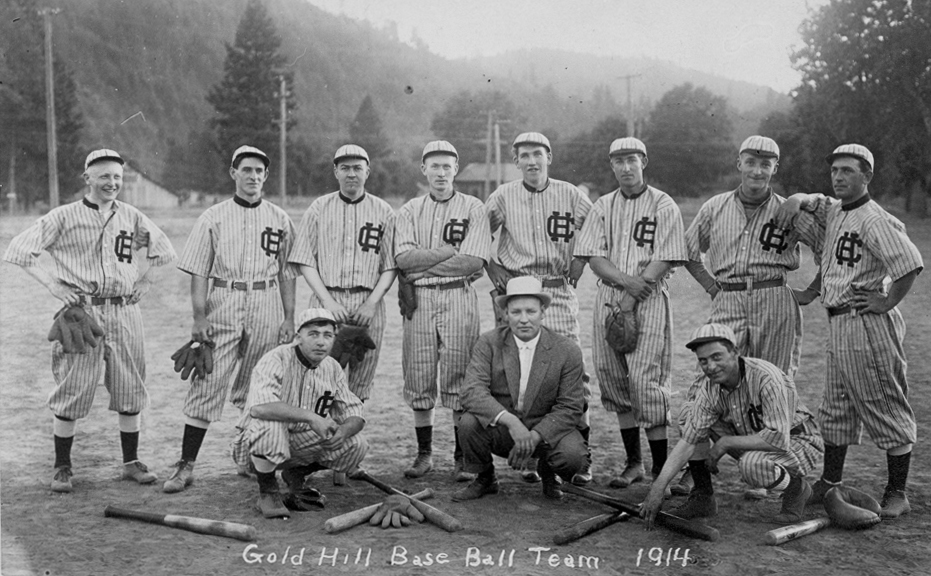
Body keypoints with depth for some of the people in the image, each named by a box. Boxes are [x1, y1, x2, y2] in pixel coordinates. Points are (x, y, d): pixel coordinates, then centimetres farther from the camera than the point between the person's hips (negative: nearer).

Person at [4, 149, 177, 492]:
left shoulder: (132, 217, 10)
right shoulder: (64, 217, -1)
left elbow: (164, 249, 23)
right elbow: (18, 249, -2)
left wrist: (146, 281, 12)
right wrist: (52, 284, -8)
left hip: (125, 312, 4)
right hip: (82, 312, -3)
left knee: (131, 392, 7)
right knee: (71, 392, -1)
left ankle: (131, 463, 20)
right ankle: (62, 468, 12)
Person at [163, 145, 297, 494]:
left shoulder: (280, 220, 9)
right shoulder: (212, 218, 4)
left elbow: (286, 273, 10)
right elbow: (198, 272, 1)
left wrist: (289, 318, 4)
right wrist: (199, 317, -8)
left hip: (266, 308, 2)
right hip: (222, 308, -2)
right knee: (207, 385, -6)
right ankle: (186, 465, -1)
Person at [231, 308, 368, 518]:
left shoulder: (332, 368, 0)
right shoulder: (276, 360, -21)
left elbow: (355, 415, 0)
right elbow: (259, 406, -39)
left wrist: (342, 431, -24)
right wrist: (311, 416, -39)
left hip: (303, 441, 6)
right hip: (257, 443, -6)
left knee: (357, 446, -10)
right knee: (269, 423, -38)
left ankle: (296, 473, 16)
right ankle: (267, 493, -12)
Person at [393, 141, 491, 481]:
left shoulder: (473, 209, 4)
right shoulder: (409, 211, 12)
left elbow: (473, 262, -8)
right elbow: (403, 258, -3)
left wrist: (423, 262, -6)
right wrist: (450, 251, -8)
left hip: (459, 297, -2)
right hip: (418, 300, 2)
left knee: (460, 378, -3)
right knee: (419, 377, 4)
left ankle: (462, 457, 6)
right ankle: (424, 454, 16)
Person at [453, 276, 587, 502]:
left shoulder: (567, 351, -10)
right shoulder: (488, 343, -10)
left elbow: (570, 408, -10)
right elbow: (471, 391, -22)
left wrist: (534, 437, -25)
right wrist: (510, 421, -37)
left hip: (546, 429, 0)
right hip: (499, 429, 1)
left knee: (573, 455, -29)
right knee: (469, 423, -29)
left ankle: (547, 471, 10)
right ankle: (485, 479, 2)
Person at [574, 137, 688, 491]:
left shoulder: (663, 206, 0)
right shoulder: (602, 207, 12)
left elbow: (663, 261, -8)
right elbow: (593, 257, 4)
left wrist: (630, 299, -14)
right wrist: (625, 279, -14)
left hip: (648, 301, -5)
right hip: (608, 297, 5)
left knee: (646, 380, -11)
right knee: (612, 379, 6)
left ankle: (661, 468, -1)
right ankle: (633, 462, 18)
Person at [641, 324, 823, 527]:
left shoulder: (766, 378, -31)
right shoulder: (708, 386, -13)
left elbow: (778, 439, -36)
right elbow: (687, 441, -15)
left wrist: (726, 443, -26)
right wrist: (657, 488, -24)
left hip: (798, 442, -6)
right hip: (754, 439, 6)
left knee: (751, 465, -37)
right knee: (691, 419, -9)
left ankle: (796, 489, -3)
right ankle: (702, 498, 2)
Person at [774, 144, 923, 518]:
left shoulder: (874, 220, -16)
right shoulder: (833, 212, 12)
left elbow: (911, 263, -25)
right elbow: (807, 203, 30)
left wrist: (889, 302, -16)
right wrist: (797, 201, 7)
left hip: (868, 326, -10)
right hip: (838, 324, 10)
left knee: (887, 409, 1)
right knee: (836, 409, 16)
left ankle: (897, 493, 10)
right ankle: (829, 484, 27)